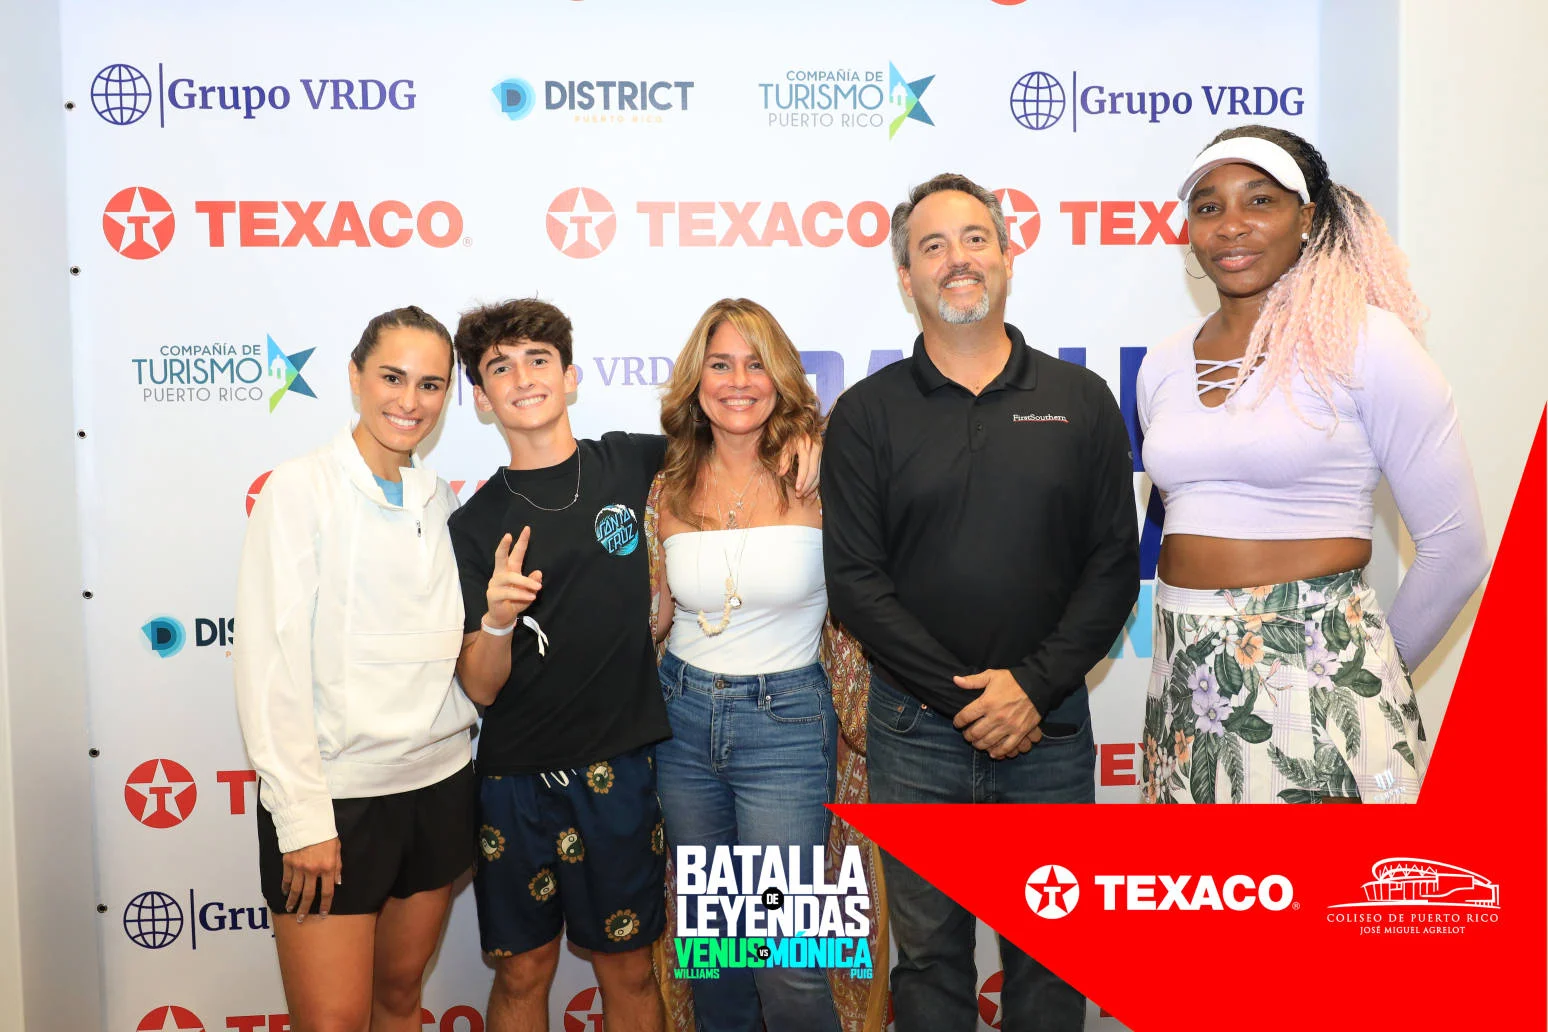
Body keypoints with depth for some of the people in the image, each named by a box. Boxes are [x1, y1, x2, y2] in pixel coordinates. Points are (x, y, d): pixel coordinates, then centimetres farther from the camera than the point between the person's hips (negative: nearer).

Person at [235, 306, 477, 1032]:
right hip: (334, 793, -5)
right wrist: (302, 817, -15)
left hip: (438, 785, 6)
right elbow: (271, 662, -13)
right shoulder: (301, 489, -9)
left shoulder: (440, 502, 9)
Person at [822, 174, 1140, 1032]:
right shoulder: (866, 414, 1)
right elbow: (855, 582, -5)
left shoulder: (1081, 401, 5)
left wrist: (1032, 686, -11)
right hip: (917, 733, -1)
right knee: (930, 956, 13)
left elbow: (1114, 567, 1)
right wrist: (965, 697, -12)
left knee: (1048, 958, 14)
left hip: (1049, 729, 1)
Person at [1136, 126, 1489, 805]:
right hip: (1184, 681, 5)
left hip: (1316, 678, -5)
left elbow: (1455, 551, -5)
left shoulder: (1364, 340, -7)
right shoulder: (1163, 365, 8)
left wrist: (1373, 672, 5)